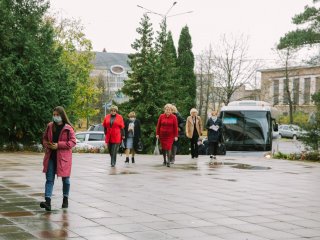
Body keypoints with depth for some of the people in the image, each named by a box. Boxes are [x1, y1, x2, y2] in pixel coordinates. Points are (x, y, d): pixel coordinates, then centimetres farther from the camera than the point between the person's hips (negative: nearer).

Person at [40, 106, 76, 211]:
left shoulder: (68, 128, -7)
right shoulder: (50, 126, 8)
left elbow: (73, 142, -10)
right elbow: (44, 138, 18)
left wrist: (58, 145, -18)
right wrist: (47, 144, -5)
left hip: (63, 157, -4)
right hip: (51, 157, 4)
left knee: (65, 179, 10)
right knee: (49, 179, -6)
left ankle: (65, 199, 27)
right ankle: (48, 201, -13)